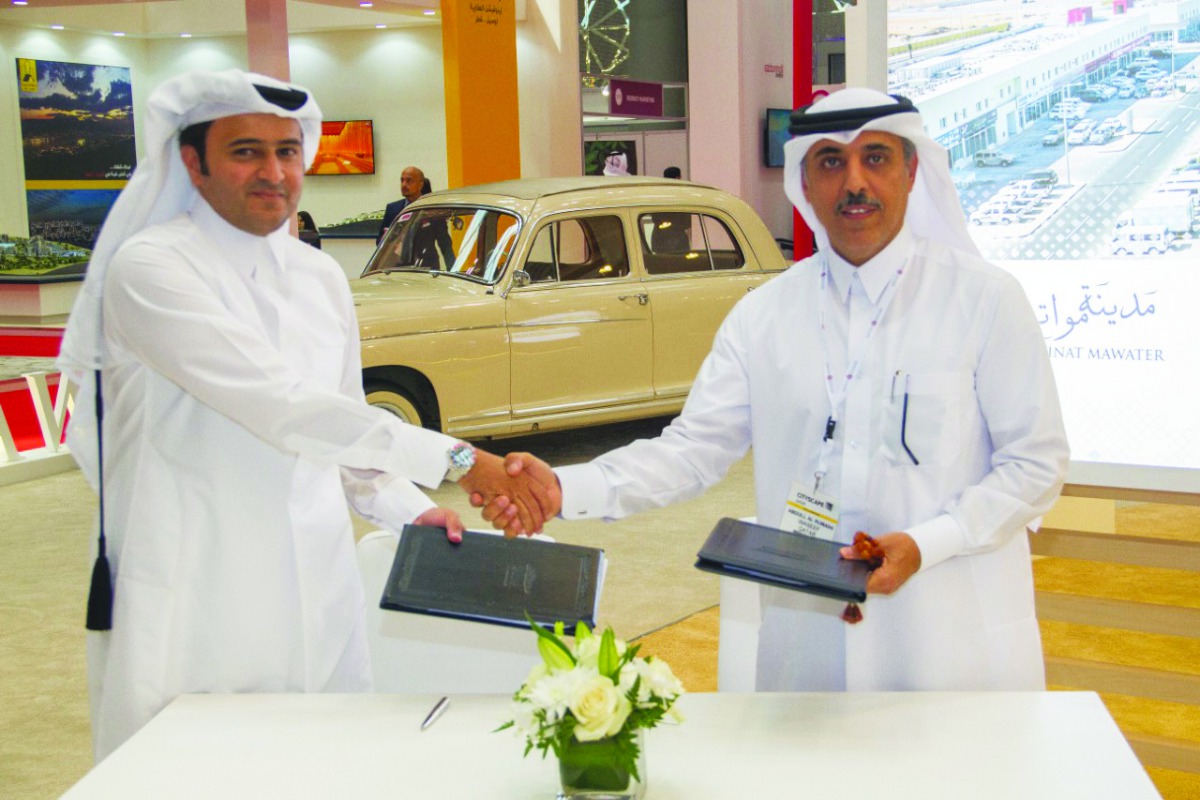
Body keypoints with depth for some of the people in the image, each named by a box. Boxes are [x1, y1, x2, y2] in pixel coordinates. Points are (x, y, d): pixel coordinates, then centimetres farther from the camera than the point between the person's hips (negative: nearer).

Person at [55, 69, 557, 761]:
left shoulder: (322, 277, 11)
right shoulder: (149, 268, -12)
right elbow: (278, 405, -23)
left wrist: (407, 510, 2)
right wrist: (458, 461, -26)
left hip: (317, 594, 6)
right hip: (193, 610, -6)